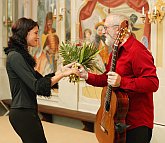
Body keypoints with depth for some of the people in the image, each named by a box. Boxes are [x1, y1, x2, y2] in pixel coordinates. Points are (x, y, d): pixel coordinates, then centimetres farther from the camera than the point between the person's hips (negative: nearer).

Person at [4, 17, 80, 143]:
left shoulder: (21, 55, 13)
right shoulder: (15, 56, -17)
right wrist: (63, 74, -20)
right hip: (23, 113, -9)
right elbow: (36, 86, -22)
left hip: (27, 111, 9)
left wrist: (62, 69, 5)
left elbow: (40, 79, 13)